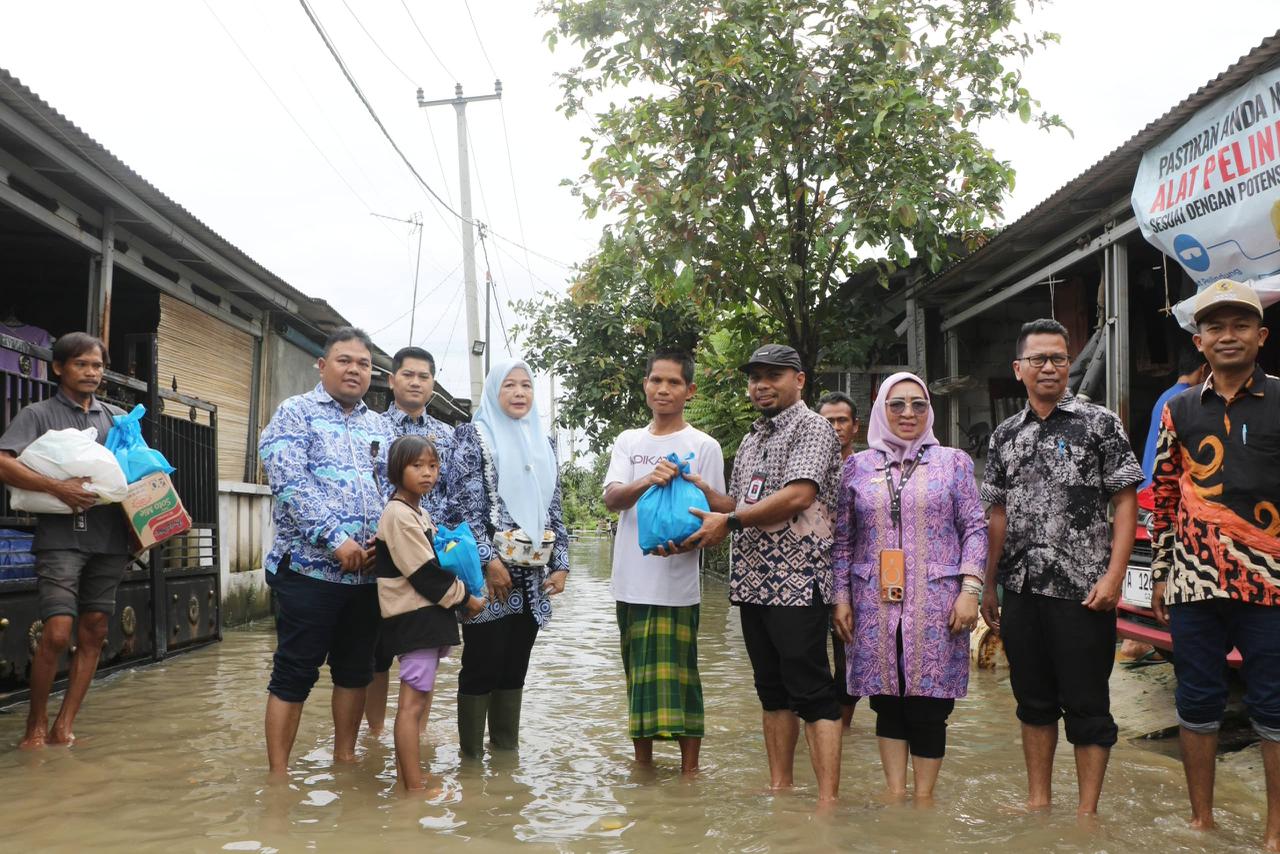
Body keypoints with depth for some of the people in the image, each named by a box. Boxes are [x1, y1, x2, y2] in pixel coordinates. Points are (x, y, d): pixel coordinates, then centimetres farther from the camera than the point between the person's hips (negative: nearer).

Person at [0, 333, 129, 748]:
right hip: (61, 537, -4)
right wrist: (57, 487, -20)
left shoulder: (118, 417, 16)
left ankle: (64, 726, 15)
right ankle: (36, 722, 10)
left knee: (93, 634, 5)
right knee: (57, 632, -11)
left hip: (110, 539, 4)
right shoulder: (38, 414, 4)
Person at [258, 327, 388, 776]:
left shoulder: (377, 425, 16)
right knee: (294, 673, 0)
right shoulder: (296, 412, -2)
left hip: (368, 570, 6)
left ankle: (345, 757, 28)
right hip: (310, 566, -6)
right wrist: (335, 539, -21)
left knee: (355, 669, 14)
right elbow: (292, 483, -14)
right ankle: (278, 774, 9)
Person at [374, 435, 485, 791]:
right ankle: (415, 787, -6)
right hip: (413, 617, -10)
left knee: (418, 699, 13)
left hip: (429, 614, 10)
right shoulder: (399, 514, -14)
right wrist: (464, 599, -8)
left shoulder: (419, 512, 17)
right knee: (414, 701, -8)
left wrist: (459, 597, 9)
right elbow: (424, 572, -17)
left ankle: (405, 775, 21)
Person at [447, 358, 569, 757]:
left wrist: (561, 563, 7)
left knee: (515, 667, 11)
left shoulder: (542, 441, 15)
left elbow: (554, 509, 16)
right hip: (489, 572, -5)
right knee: (481, 667, -2)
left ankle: (507, 753, 19)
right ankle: (471, 756, 8)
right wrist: (488, 561, -16)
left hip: (532, 575, 6)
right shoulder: (474, 435, -1)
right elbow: (464, 505, -10)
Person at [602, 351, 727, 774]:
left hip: (677, 580, -4)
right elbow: (612, 498, -5)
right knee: (638, 674, 14)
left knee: (678, 675, -2)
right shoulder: (628, 441, 11)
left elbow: (723, 511, -1)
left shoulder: (703, 446, 1)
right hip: (632, 579, 4)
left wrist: (702, 489, -23)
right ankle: (642, 763, 27)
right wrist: (647, 481, -24)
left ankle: (689, 770, 8)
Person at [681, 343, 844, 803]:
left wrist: (730, 521, -14)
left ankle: (828, 801, -6)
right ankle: (779, 789, 21)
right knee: (772, 690, 13)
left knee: (811, 692, -8)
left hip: (797, 579, -8)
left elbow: (799, 494, -18)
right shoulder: (751, 440, 21)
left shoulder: (812, 427, -5)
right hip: (753, 578, 8)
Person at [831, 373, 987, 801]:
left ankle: (924, 797, 17)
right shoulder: (858, 467, 9)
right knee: (887, 701, 8)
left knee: (929, 705, 2)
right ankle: (894, 792, 20)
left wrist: (969, 591, -6)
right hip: (875, 604, 2)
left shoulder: (953, 461, 7)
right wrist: (841, 598, 5)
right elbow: (842, 540, 11)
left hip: (936, 603, -1)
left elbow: (975, 529, 3)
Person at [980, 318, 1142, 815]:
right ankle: (1038, 802, 26)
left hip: (1082, 591, -4)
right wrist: (989, 587, 10)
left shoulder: (1099, 424, -2)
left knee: (1087, 705, 4)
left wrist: (1114, 576, -15)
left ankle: (1087, 813, 15)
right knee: (1033, 700, 14)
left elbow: (1126, 502, -5)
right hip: (1021, 590, 5)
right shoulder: (1005, 435, 10)